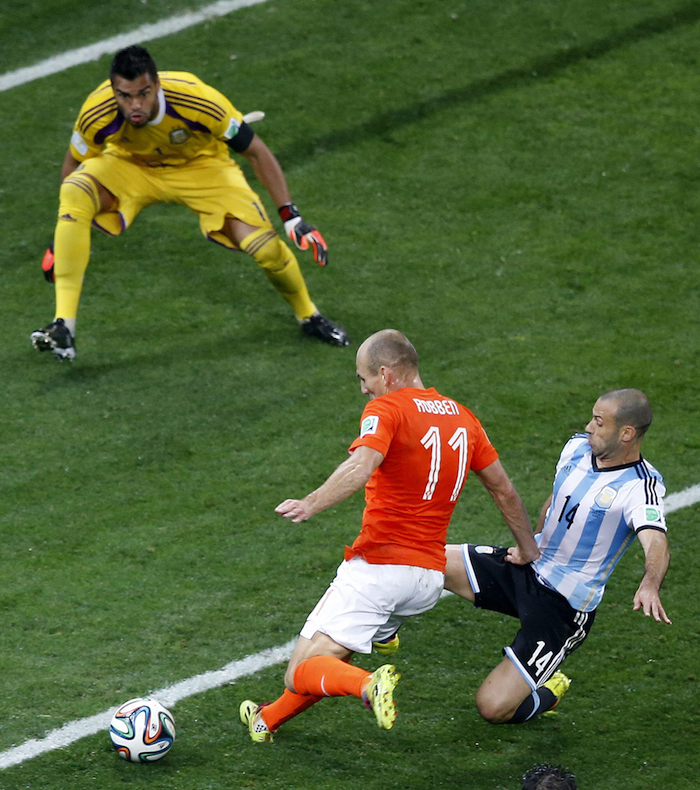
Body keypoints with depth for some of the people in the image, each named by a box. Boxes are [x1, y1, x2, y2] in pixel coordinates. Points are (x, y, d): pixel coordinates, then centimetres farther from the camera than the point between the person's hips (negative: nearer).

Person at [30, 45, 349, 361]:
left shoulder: (199, 101, -35)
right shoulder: (96, 114, -30)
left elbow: (256, 152, -20)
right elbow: (74, 163, -8)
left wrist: (291, 217, -24)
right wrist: (59, 242, -5)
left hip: (201, 166, -1)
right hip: (130, 167, 1)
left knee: (264, 246, -20)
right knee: (73, 194, -32)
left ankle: (308, 315, 15)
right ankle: (63, 328, -29)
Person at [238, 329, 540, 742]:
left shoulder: (387, 410, -8)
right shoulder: (463, 418, 13)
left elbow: (362, 466, -29)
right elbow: (504, 490, 22)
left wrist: (311, 504, -41)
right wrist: (530, 550, 34)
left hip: (379, 566, -8)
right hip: (430, 578, 8)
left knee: (301, 673, -8)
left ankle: (370, 686, -34)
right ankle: (270, 719, 40)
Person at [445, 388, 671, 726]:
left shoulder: (640, 487, -20)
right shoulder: (577, 447, 1)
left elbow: (656, 543, -38)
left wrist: (649, 586, -59)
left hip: (562, 607, -6)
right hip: (527, 569, 6)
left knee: (493, 707, -13)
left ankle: (547, 694, 21)